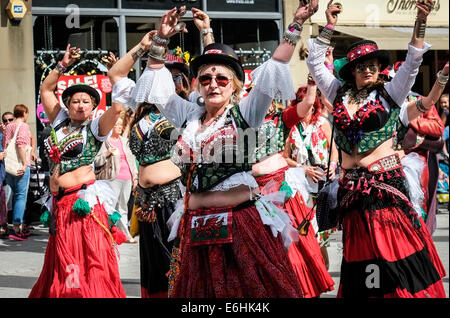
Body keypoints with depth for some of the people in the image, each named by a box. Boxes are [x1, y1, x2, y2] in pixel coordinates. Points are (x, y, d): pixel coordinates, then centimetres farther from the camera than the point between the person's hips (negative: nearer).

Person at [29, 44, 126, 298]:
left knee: (90, 262, -9)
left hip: (85, 202, -5)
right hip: (60, 203, 6)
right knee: (63, 265, 9)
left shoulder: (94, 128, 2)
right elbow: (46, 89, 22)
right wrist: (63, 65, 16)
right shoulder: (60, 122, 16)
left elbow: (118, 107, -13)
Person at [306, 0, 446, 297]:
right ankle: (365, 288, 14)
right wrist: (330, 26, 2)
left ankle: (404, 288, 1)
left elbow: (412, 62, -5)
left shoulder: (389, 93, 4)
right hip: (352, 184, 3)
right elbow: (315, 63, 9)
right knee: (361, 245, 6)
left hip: (386, 180, -3)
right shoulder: (340, 93, 10)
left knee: (394, 240, -6)